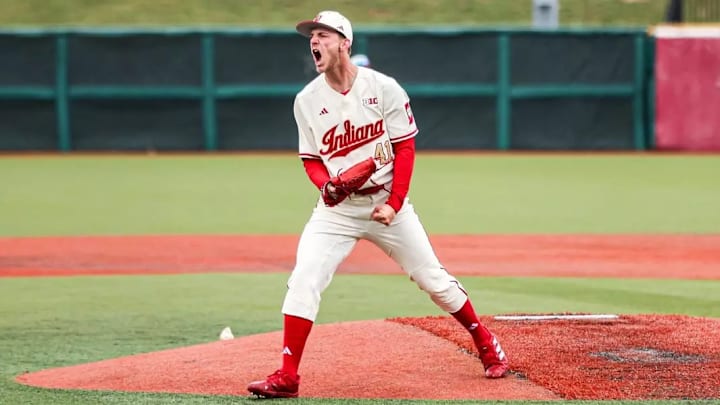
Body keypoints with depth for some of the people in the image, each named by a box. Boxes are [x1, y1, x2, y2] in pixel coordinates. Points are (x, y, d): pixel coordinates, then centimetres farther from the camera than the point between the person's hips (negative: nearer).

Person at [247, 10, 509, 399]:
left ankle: (485, 342, 27)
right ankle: (286, 377, -13)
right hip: (336, 207, 2)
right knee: (303, 282, -15)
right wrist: (325, 185, -15)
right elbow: (312, 160, 7)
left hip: (387, 201, -1)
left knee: (432, 277, 5)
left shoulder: (383, 88, -9)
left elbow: (405, 148, -6)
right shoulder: (307, 100, -1)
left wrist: (394, 204, -14)